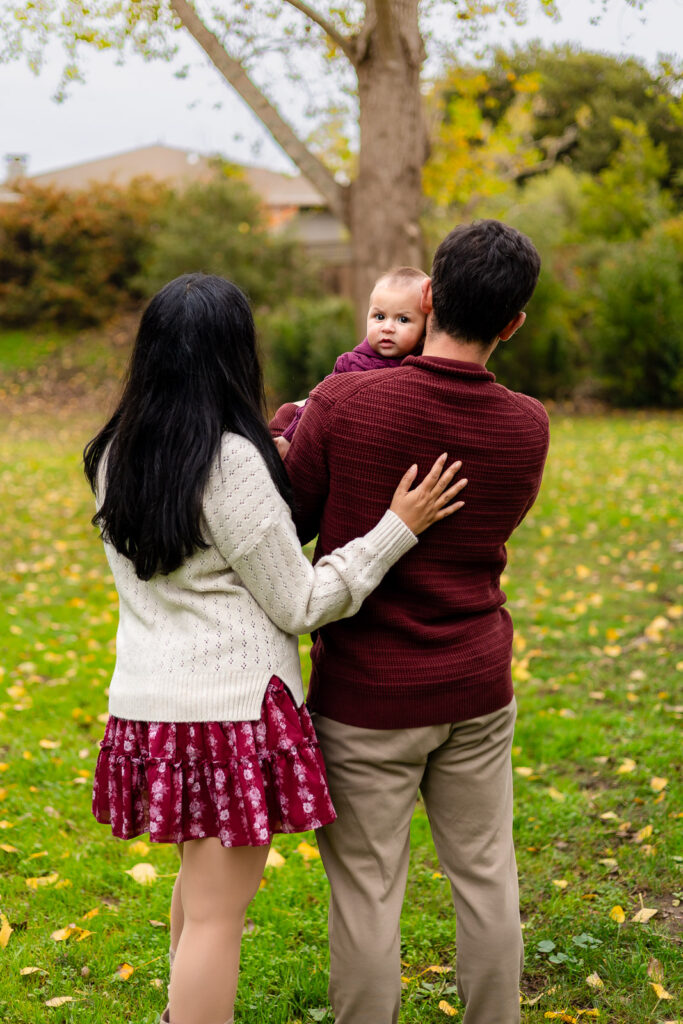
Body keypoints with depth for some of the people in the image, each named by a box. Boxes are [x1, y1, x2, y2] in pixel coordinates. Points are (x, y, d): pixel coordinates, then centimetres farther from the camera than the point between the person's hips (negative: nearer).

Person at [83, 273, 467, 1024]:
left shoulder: (114, 459, 6)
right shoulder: (231, 461, -18)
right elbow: (299, 604, -12)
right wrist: (398, 528, -10)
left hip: (147, 703, 8)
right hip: (230, 708, -8)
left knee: (202, 877, 26)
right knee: (217, 912, 2)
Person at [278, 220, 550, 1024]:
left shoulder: (343, 405, -18)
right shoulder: (527, 427, -6)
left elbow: (288, 527, -6)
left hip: (366, 697, -3)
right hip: (476, 693, 4)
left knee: (367, 892, 8)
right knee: (485, 877, 17)